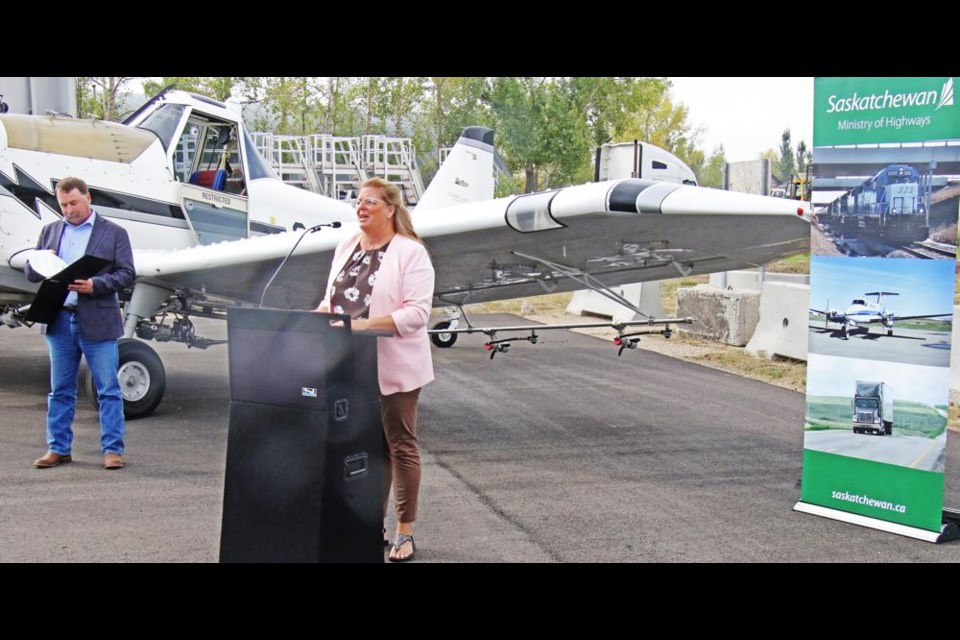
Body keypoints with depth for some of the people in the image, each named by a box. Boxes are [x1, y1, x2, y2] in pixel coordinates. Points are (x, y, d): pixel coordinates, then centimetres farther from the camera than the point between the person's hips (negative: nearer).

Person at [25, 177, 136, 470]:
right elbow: (30, 272, 14)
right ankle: (58, 448, 20)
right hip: (59, 320, 4)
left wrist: (94, 285, -18)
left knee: (108, 389, -1)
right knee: (60, 390, 11)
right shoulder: (50, 231, 15)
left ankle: (112, 449, 6)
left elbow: (127, 274, -4)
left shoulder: (114, 233, 2)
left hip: (97, 322, -4)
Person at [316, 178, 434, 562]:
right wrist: (323, 310, -3)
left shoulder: (410, 252, -10)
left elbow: (417, 312, -17)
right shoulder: (347, 247, 12)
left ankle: (405, 532, 14)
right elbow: (333, 296, 19)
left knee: (400, 446, 5)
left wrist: (369, 324, -26)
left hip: (394, 368, -6)